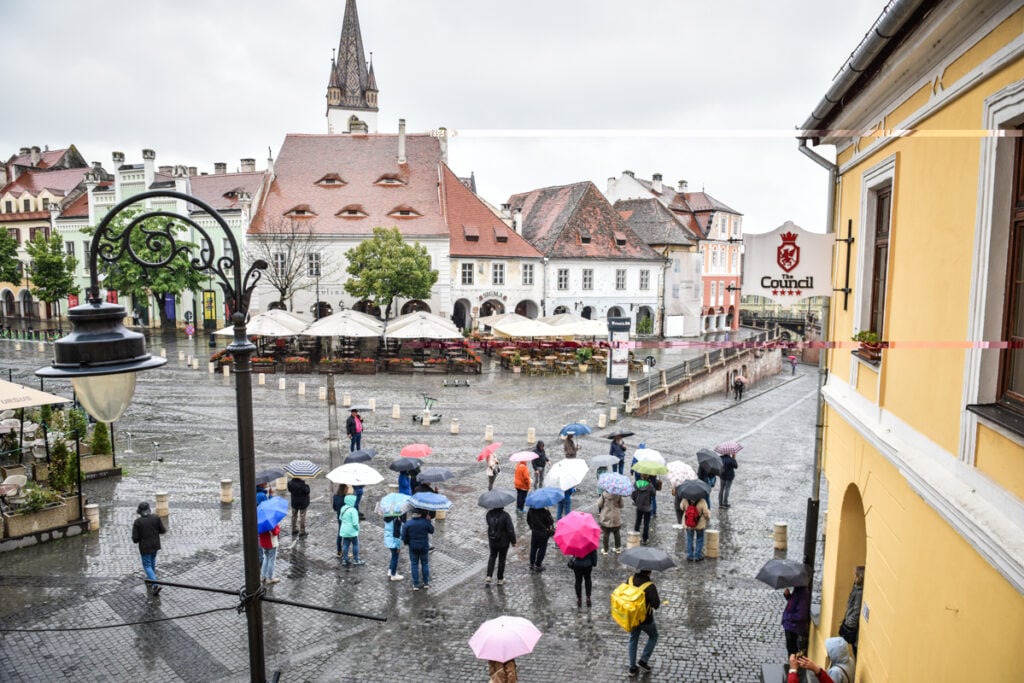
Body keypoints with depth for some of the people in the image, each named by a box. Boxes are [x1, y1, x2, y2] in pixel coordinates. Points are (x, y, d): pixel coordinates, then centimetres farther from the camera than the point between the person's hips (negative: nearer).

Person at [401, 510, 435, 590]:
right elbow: (431, 531, 0)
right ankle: (426, 583, 24)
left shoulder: (408, 524, -14)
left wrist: (407, 542, 8)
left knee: (414, 565, 12)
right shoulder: (426, 522, -17)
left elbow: (404, 536, -11)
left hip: (413, 547, 0)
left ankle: (416, 585, 16)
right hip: (424, 547, 0)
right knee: (425, 564, 18)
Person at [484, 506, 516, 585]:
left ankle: (489, 577, 16)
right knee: (502, 559, 16)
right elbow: (510, 530, -21)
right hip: (503, 542, -3)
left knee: (492, 556, 26)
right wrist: (513, 541, -8)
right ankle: (500, 579, 29)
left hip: (492, 541, 3)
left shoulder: (489, 514, -13)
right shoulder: (505, 516, -27)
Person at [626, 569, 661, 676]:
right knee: (653, 636, 24)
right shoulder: (650, 586, -28)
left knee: (633, 640, 21)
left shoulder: (631, 579, -11)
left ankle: (632, 668, 26)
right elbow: (656, 605, -26)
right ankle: (643, 661, 19)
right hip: (645, 619, -5)